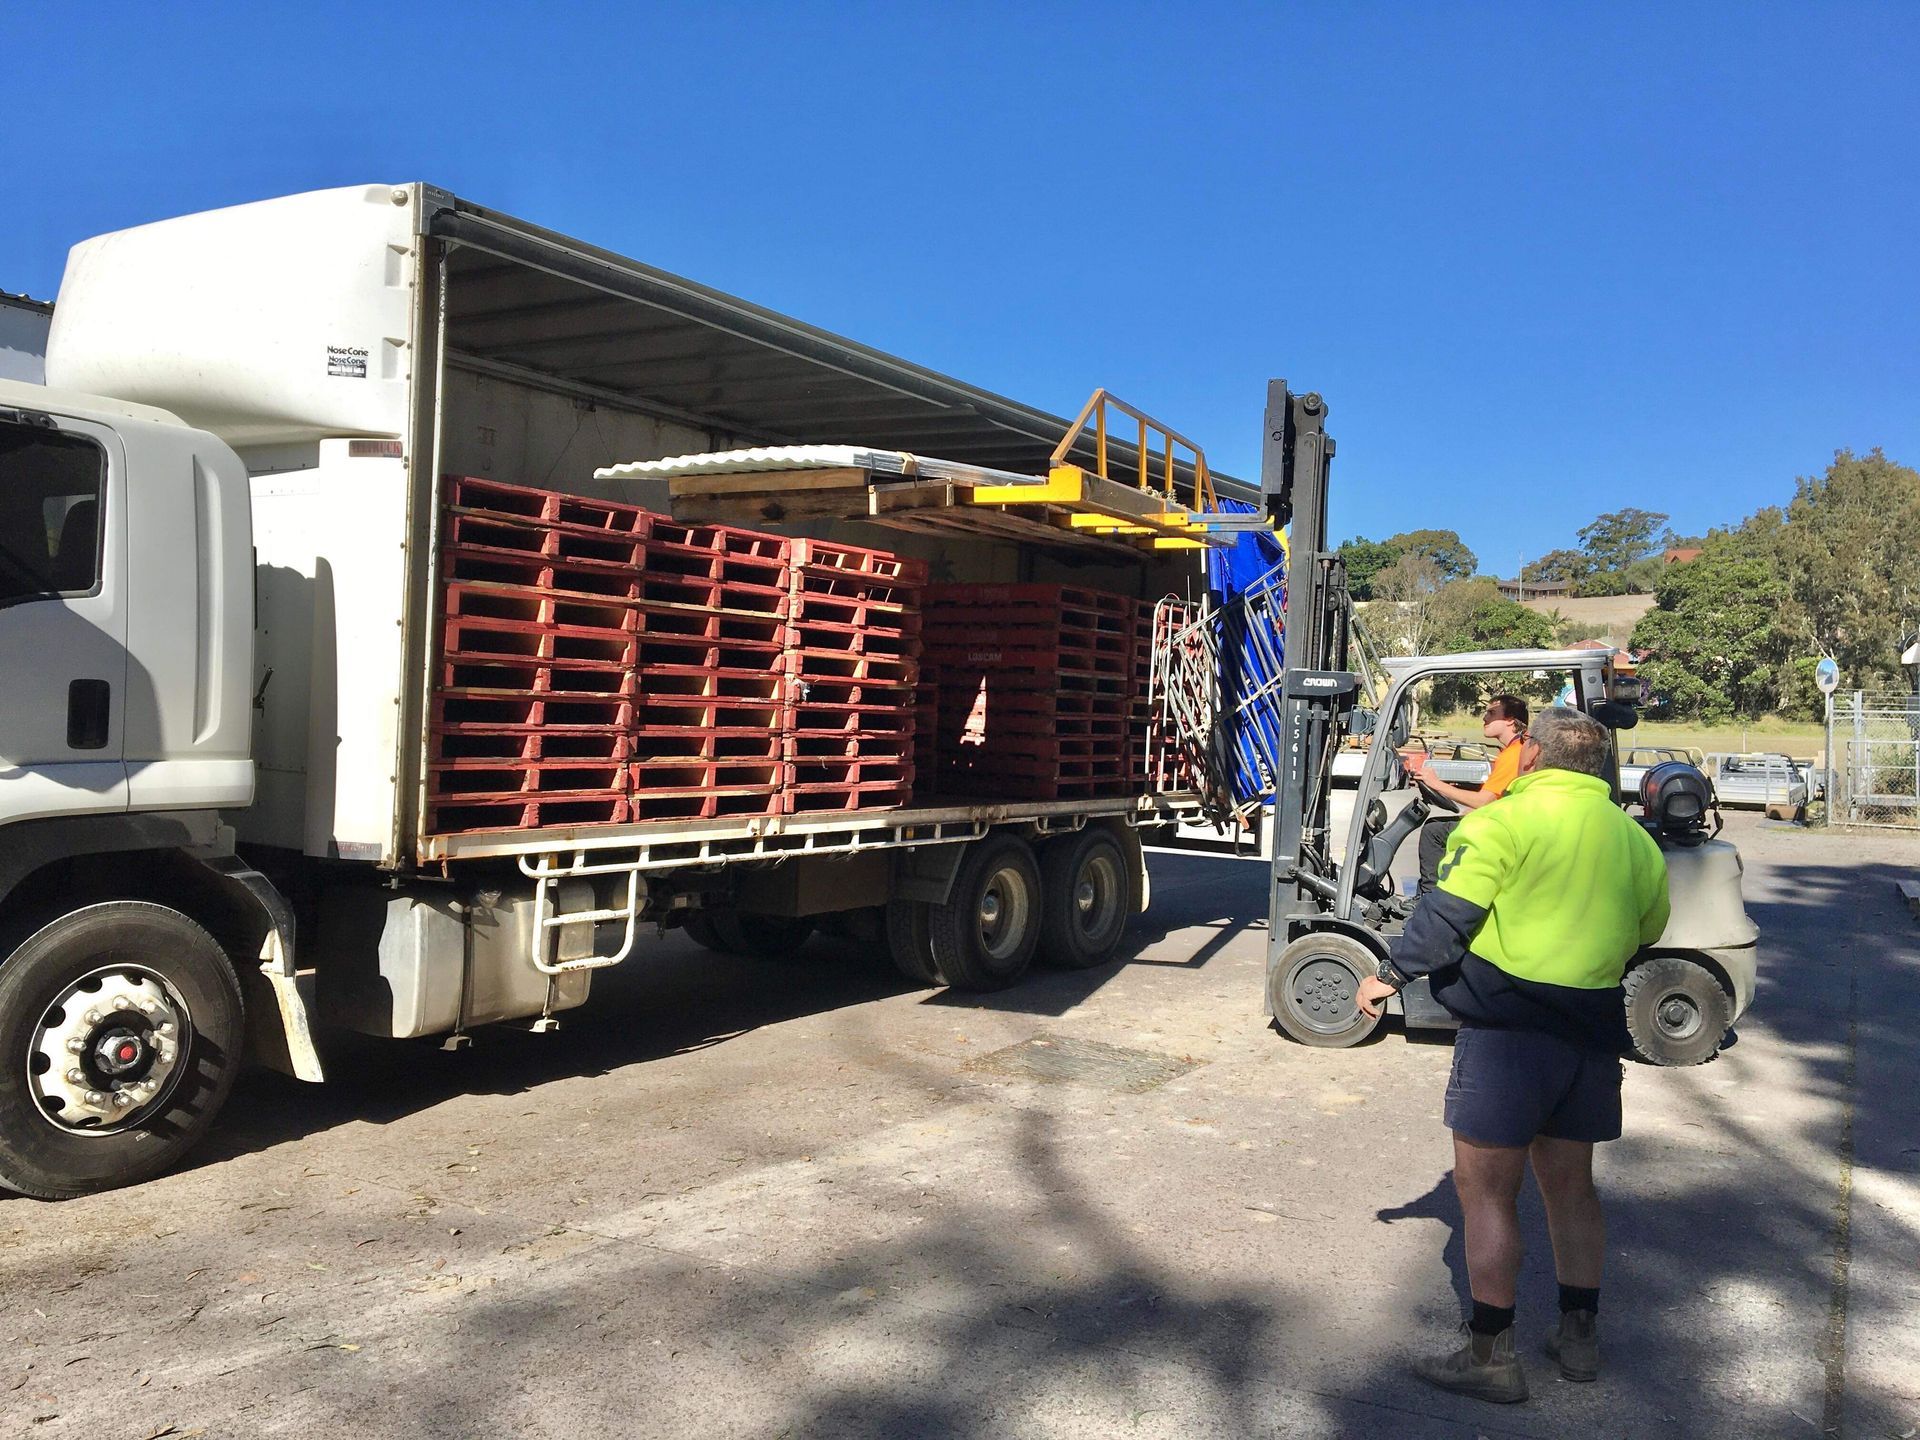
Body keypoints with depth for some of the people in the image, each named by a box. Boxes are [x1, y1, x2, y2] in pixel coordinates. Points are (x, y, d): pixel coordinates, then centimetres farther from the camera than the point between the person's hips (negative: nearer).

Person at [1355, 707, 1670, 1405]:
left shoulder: (1506, 819, -13)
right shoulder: (1634, 839, 9)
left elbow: (1447, 912, -15)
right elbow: (1646, 934, 18)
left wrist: (1391, 974, -3)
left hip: (1508, 1032, -7)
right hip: (1592, 1035, 7)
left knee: (1486, 1193, 2)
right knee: (1569, 1185, 20)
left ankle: (1491, 1354, 8)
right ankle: (1579, 1334, 31)